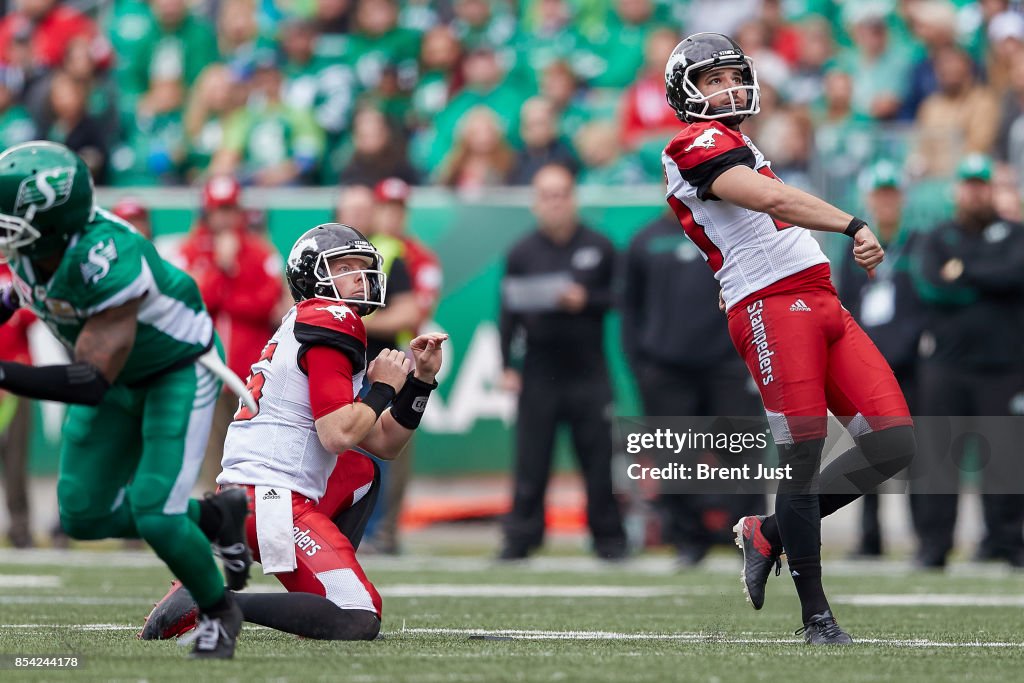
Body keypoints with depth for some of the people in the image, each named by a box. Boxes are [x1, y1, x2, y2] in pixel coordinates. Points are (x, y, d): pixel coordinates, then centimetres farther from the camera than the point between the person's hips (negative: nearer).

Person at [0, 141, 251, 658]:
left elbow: (92, 382, -41)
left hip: (180, 370, -8)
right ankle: (212, 518, 26)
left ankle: (219, 613, 11)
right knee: (84, 517, 5)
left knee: (152, 514, -17)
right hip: (119, 379, 8)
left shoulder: (107, 261, -41)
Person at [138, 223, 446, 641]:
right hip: (271, 500, -10)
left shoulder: (306, 325, 25)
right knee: (359, 624, -15)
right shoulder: (332, 320, -5)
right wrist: (383, 389, 0)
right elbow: (338, 435, -16)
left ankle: (331, 586, 14)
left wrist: (420, 379, 18)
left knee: (362, 471, 34)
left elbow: (384, 444, 26)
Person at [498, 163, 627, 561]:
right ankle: (520, 538, 1)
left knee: (599, 458, -1)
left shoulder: (598, 248, 6)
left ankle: (608, 537, 7)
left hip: (589, 372, 0)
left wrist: (587, 300, -13)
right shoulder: (522, 253, 8)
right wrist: (507, 366, 0)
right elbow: (509, 312, 7)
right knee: (531, 459, -3)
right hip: (539, 371, 0)